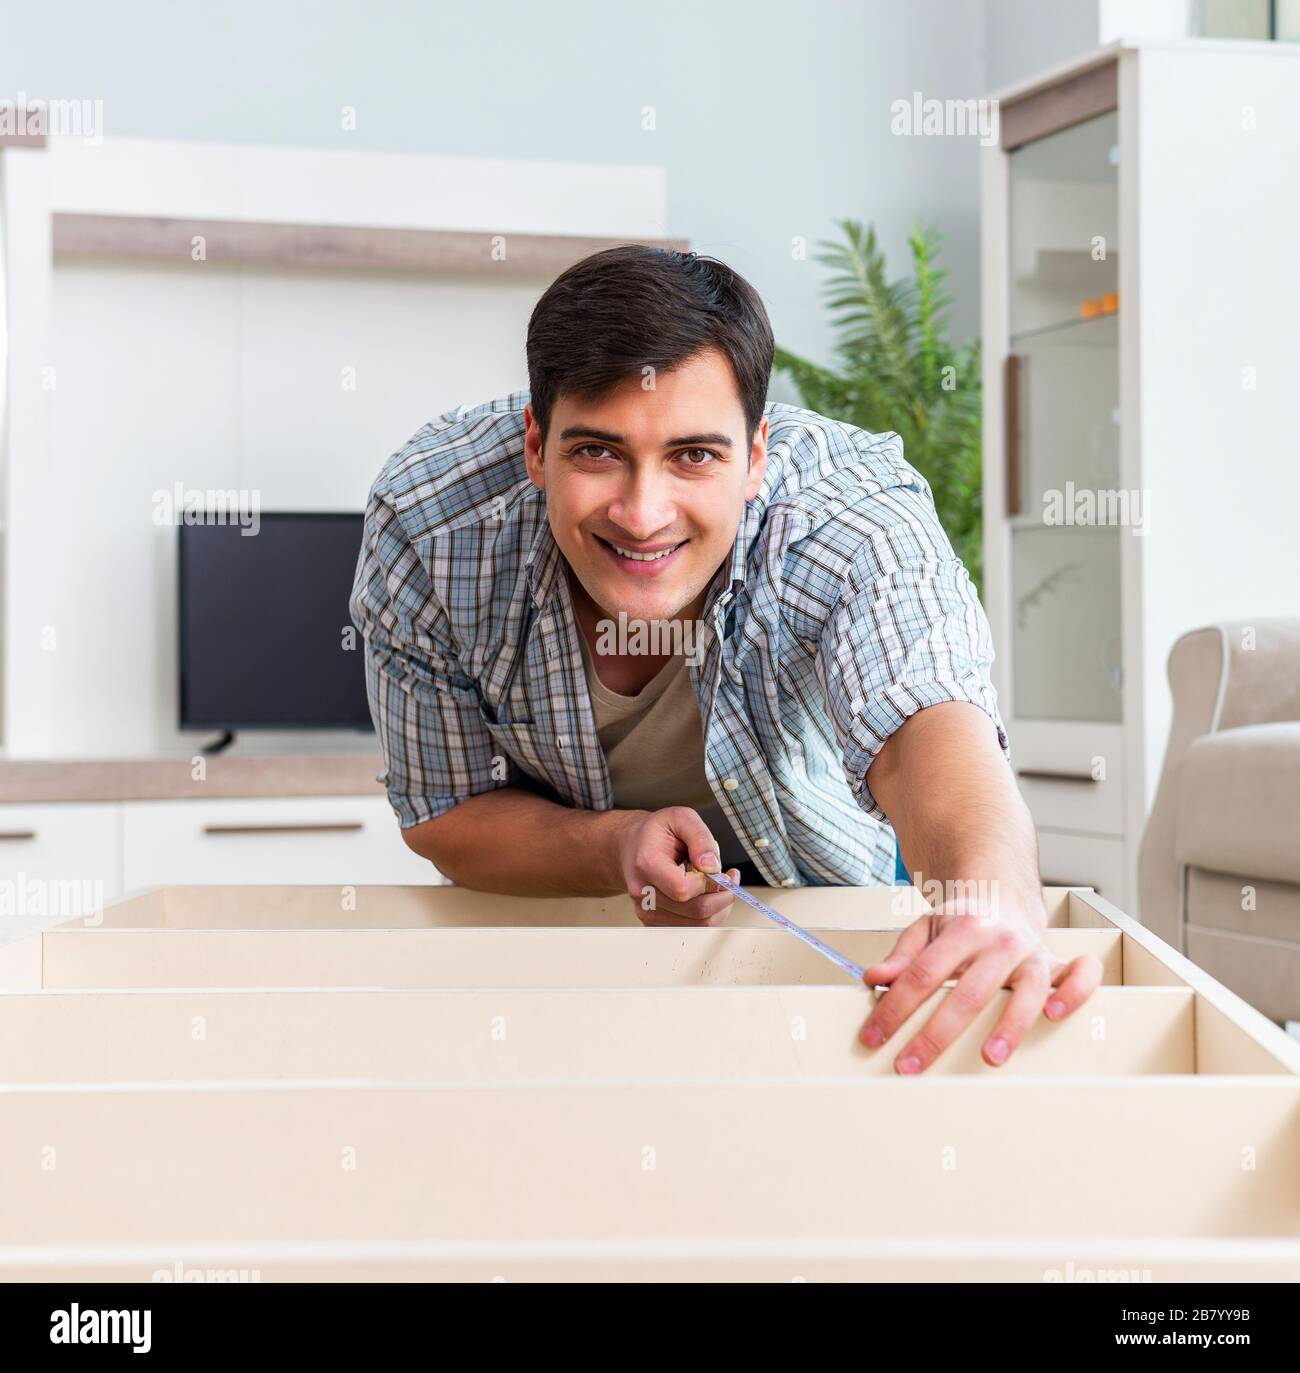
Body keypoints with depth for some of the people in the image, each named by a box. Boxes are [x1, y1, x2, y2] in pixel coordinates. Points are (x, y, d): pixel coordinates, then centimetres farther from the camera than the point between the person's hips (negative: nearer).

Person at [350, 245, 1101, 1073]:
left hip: (818, 883, 0)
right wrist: (618, 849, -38)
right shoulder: (425, 530, -29)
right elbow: (446, 817, -17)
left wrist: (994, 893, -79)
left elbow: (929, 728, -55)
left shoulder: (861, 523, -36)